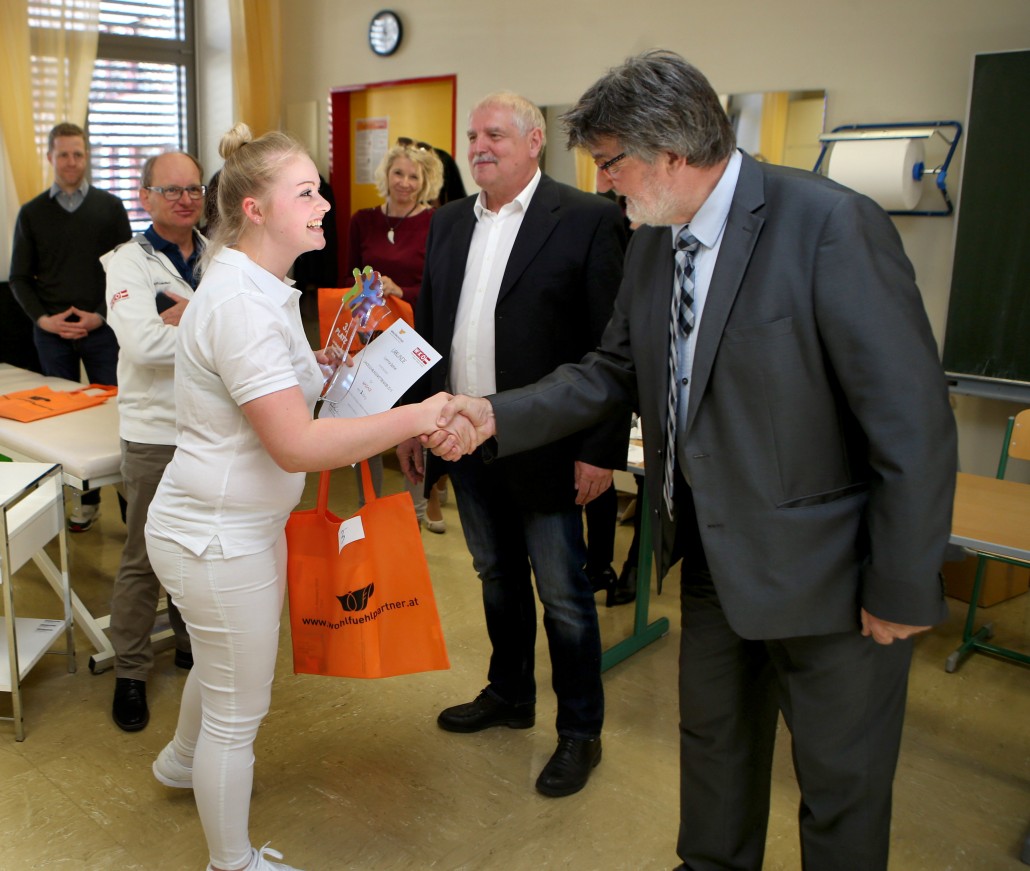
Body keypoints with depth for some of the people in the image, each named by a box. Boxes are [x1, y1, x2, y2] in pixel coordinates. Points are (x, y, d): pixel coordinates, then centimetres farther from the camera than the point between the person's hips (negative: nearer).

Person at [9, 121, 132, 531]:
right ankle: (85, 497, 14)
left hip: (102, 329, -2)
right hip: (52, 332, 2)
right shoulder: (31, 213, 7)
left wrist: (100, 316, -9)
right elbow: (19, 277, 9)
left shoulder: (109, 206, 4)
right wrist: (42, 318, -7)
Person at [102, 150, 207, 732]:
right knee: (144, 558, 5)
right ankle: (131, 671, 21)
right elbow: (145, 345, -22)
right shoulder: (129, 263, -6)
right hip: (156, 433, -4)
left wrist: (185, 316, -19)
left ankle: (194, 645, 38)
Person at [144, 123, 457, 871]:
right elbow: (297, 446, -32)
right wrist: (419, 416, -32)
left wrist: (324, 365, 5)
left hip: (245, 521, 10)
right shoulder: (242, 303, -27)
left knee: (225, 666, 32)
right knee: (239, 710, 8)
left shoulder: (260, 285, 7)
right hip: (218, 536, -10)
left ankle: (185, 762, 60)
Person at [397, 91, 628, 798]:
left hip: (543, 446, -6)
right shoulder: (450, 222, 9)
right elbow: (428, 327, 13)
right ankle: (509, 694, 41)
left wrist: (602, 449, -15)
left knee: (563, 594, 7)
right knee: (498, 578, 21)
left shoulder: (588, 221, -11)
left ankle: (581, 731, 25)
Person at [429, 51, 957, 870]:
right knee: (713, 740, 25)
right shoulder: (654, 243, 1)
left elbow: (914, 423, -22)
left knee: (842, 783, 13)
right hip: (716, 553, 7)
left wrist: (903, 591, -16)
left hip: (826, 571, -7)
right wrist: (498, 414, -4)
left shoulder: (832, 225, -23)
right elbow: (614, 371, 9)